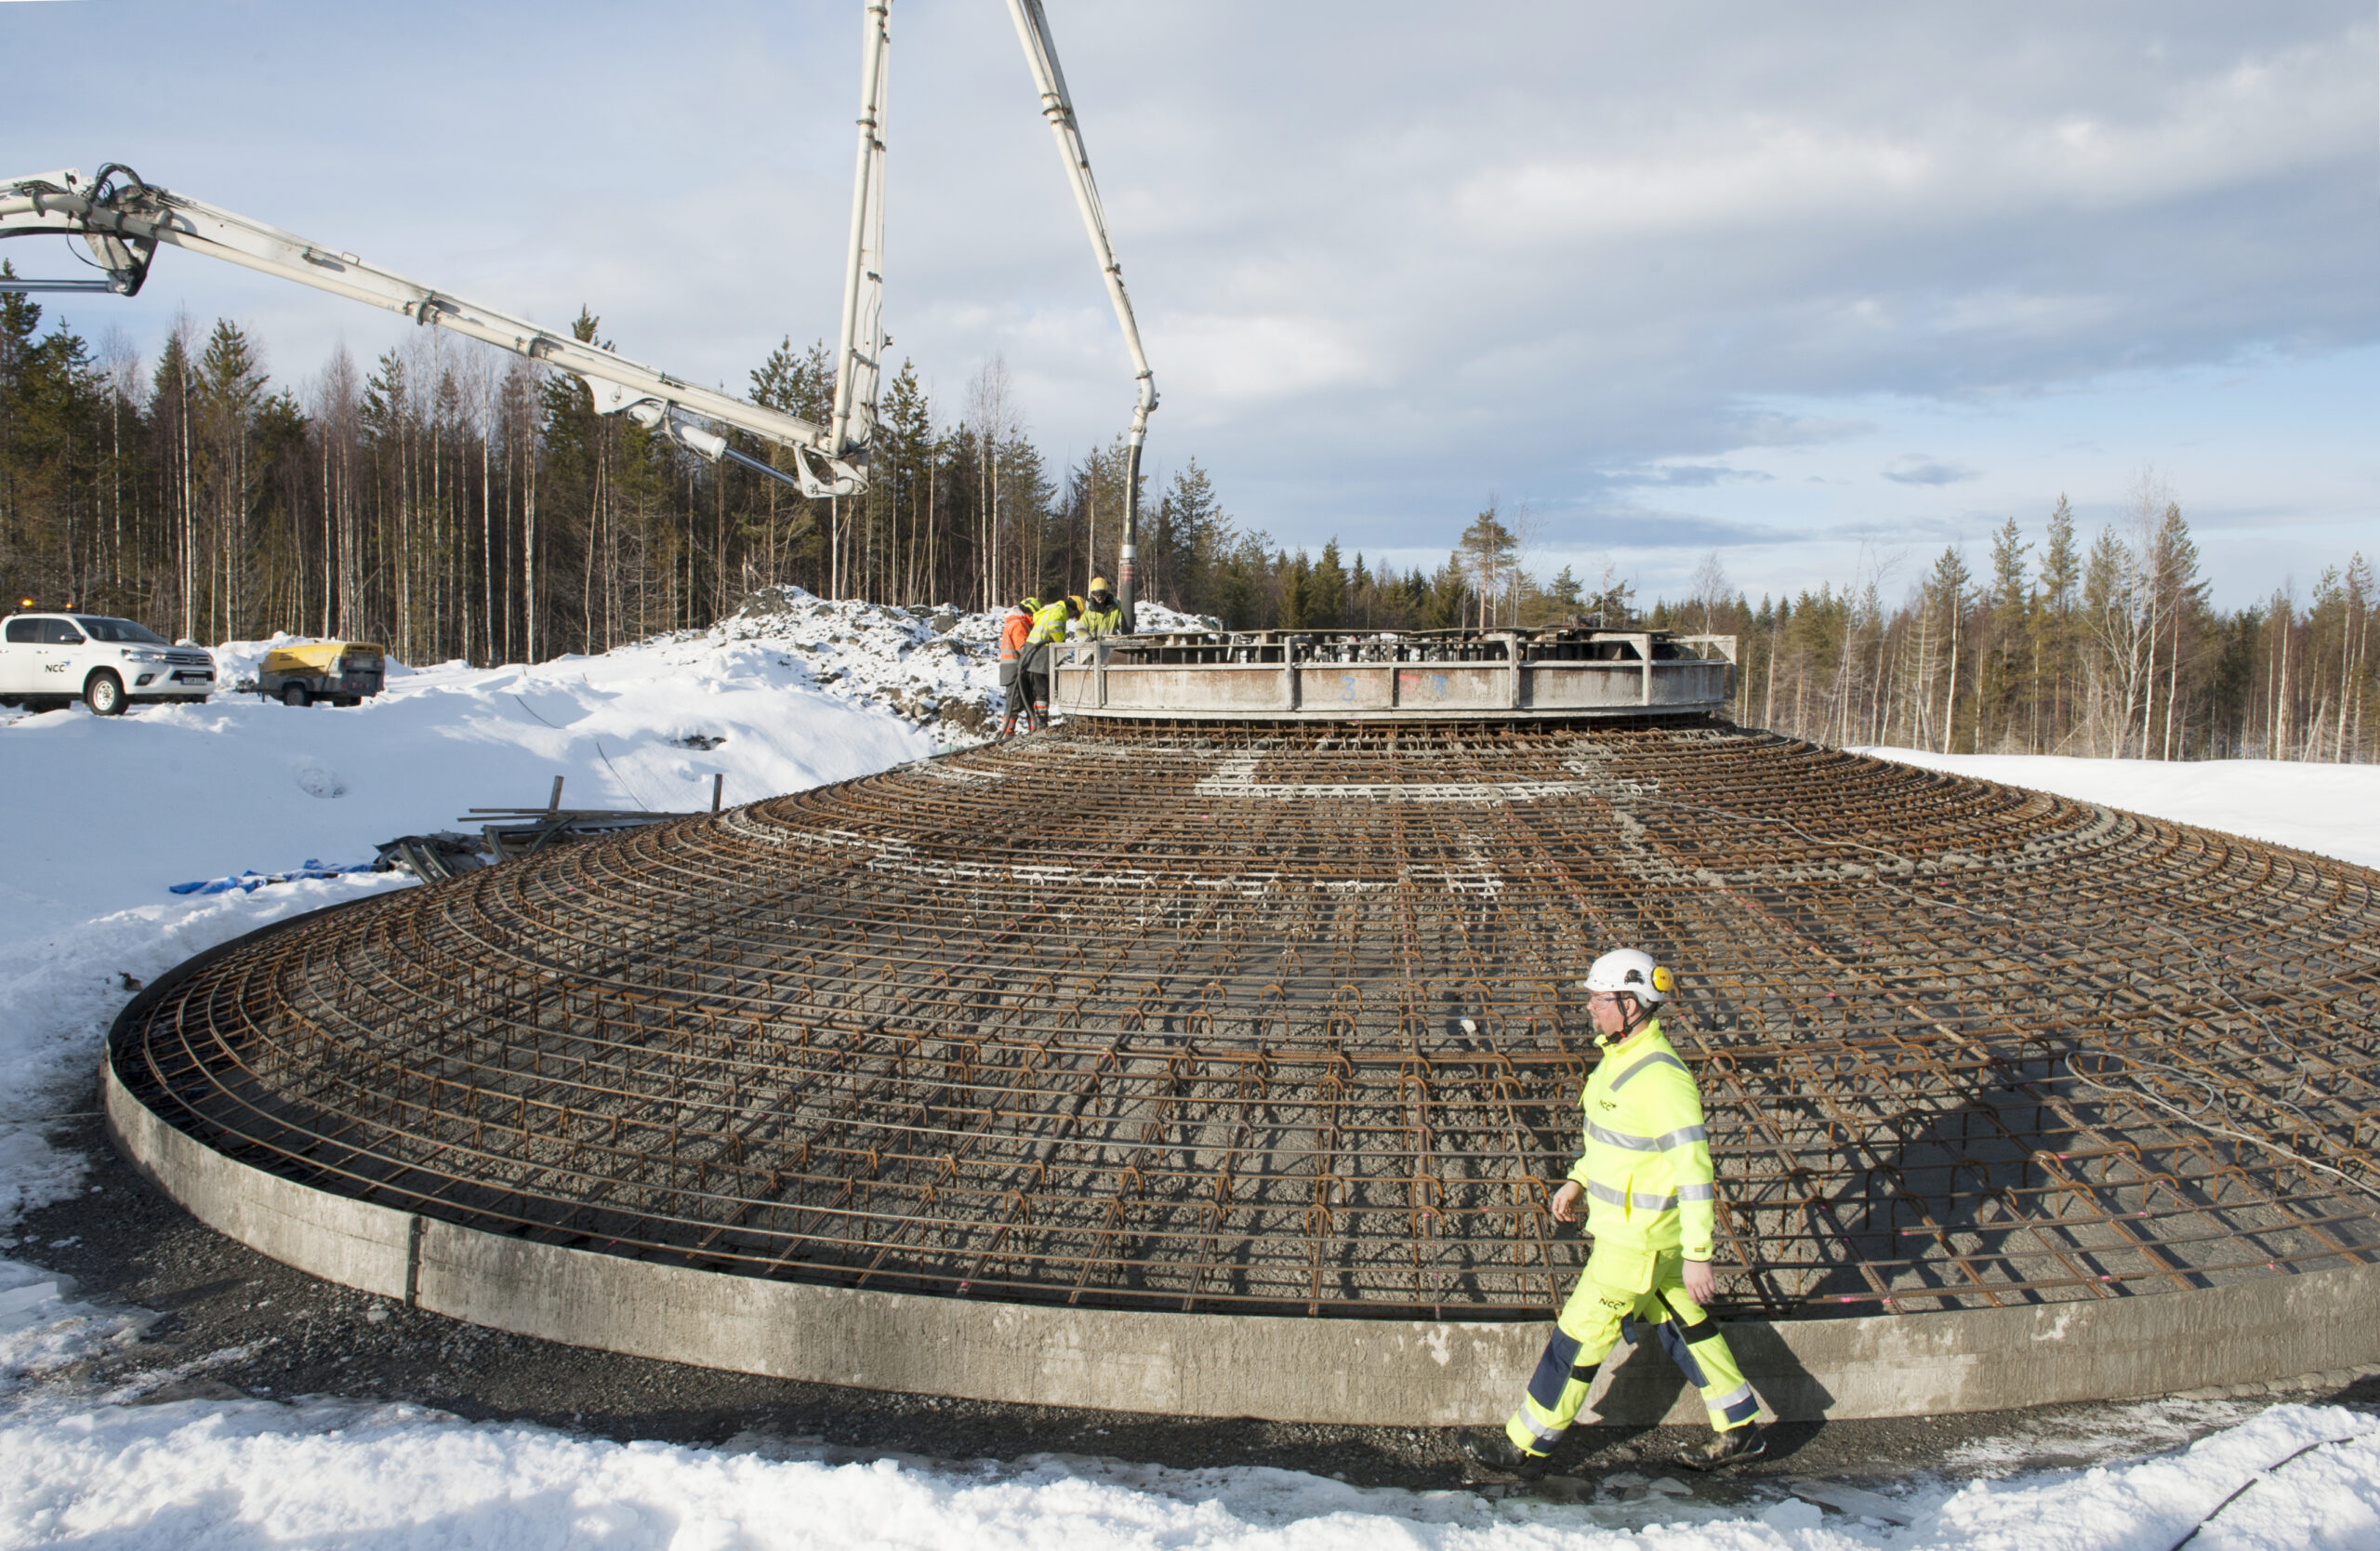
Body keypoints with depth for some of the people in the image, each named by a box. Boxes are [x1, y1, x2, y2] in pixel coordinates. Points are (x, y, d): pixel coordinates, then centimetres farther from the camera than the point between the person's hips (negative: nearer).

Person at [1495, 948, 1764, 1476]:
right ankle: (1740, 1428, 34)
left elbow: (1694, 1168, -25)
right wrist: (1579, 1179, 19)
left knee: (1582, 1334, 2)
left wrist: (1697, 1254, -23)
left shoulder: (1661, 1077, -27)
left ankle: (1528, 1445, 16)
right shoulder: (1620, 1052, 3)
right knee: (1682, 1324, 21)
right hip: (1623, 1220, 10)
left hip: (1640, 1237, -10)